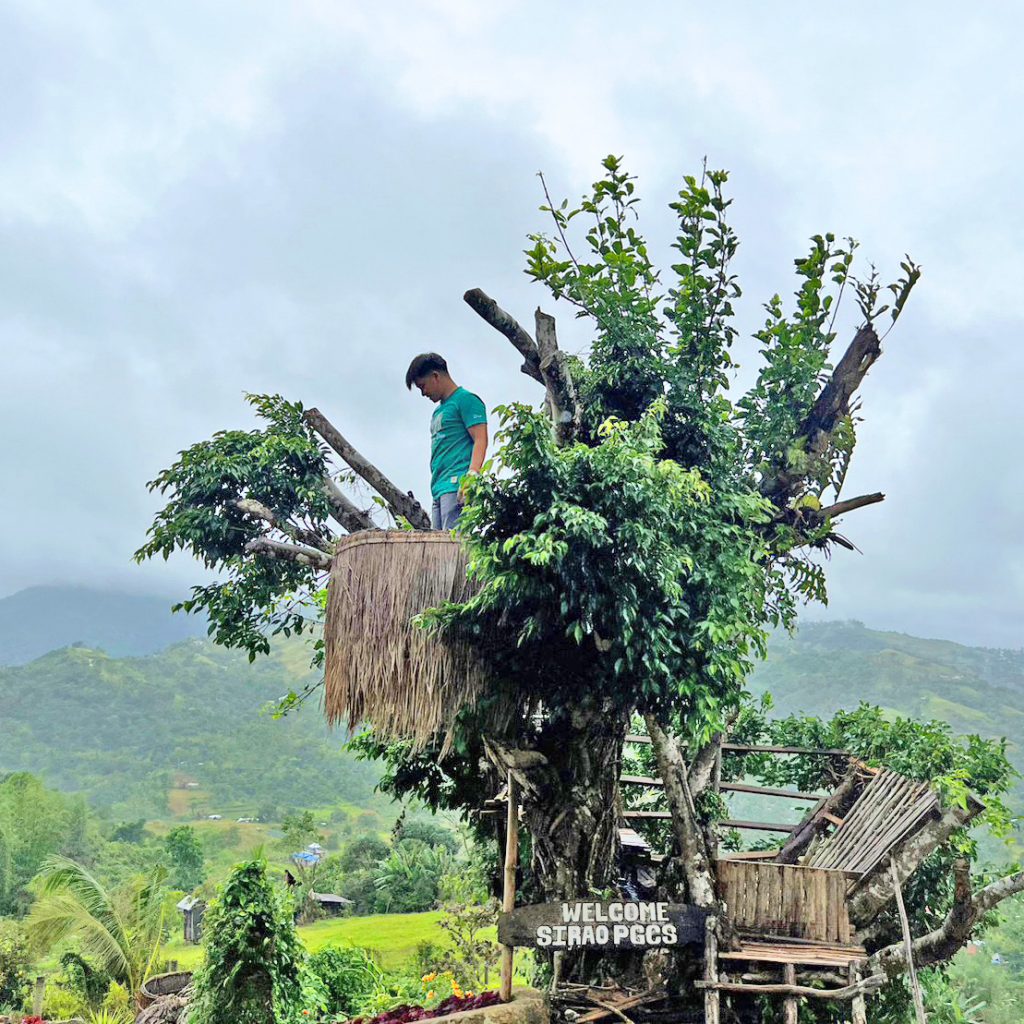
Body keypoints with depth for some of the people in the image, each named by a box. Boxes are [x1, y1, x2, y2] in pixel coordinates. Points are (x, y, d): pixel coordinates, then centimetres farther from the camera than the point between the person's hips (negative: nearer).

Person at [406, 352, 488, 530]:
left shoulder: (465, 399, 0)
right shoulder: (438, 411, 27)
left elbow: (480, 441, -10)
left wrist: (470, 478, -22)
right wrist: (436, 487, 18)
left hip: (457, 486, -9)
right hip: (439, 490, 9)